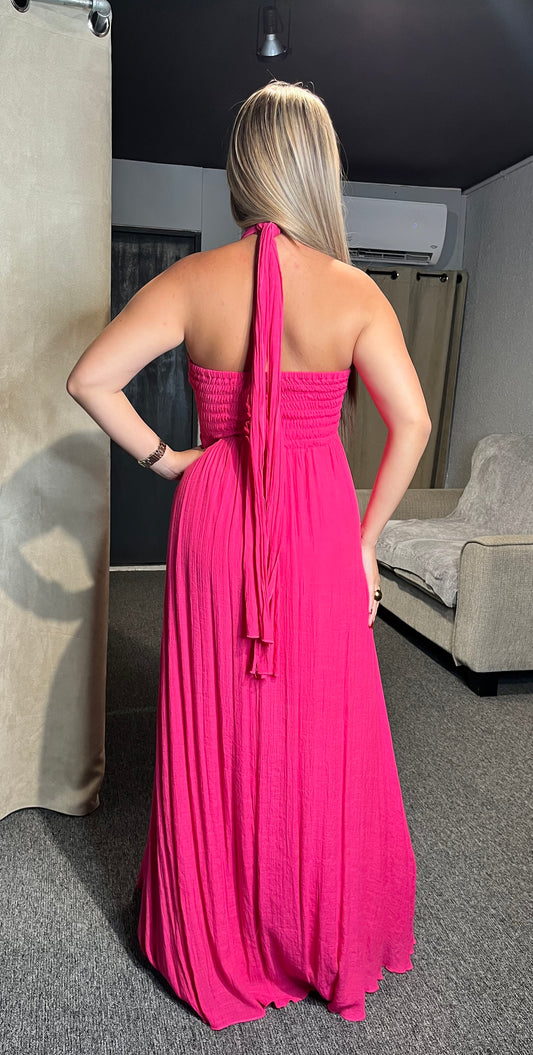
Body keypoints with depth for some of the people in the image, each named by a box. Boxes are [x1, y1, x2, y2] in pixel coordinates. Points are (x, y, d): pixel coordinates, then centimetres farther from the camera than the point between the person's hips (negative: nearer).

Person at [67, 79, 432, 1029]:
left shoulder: (194, 281, -3)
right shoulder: (354, 292, -4)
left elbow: (89, 378, -7)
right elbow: (411, 423, -8)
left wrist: (159, 458, 2)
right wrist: (366, 540, -1)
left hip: (213, 521, 1)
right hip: (317, 525, 0)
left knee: (218, 729, 14)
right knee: (320, 734, 13)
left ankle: (215, 946, 36)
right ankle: (327, 945, 37)